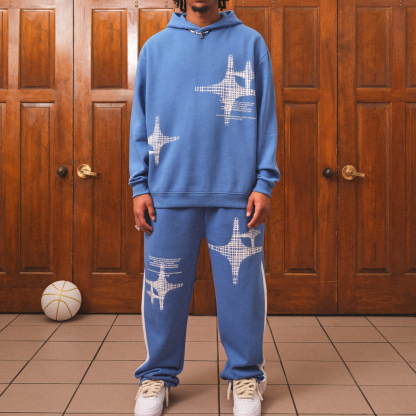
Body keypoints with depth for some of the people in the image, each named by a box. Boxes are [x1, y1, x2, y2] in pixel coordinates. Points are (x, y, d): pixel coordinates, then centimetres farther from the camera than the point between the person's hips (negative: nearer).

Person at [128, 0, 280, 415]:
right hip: (169, 191, 1)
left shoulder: (250, 42, 10)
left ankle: (245, 374, 22)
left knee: (241, 287, 4)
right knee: (163, 287, 7)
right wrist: (139, 184, 2)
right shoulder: (155, 47, 13)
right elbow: (140, 120, 10)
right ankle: (158, 374, 24)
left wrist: (264, 182, -4)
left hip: (236, 192, -1)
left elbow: (265, 116, 5)